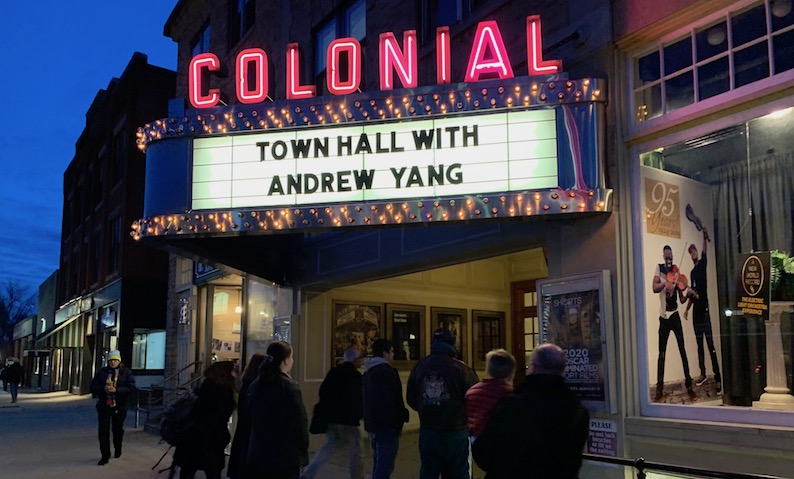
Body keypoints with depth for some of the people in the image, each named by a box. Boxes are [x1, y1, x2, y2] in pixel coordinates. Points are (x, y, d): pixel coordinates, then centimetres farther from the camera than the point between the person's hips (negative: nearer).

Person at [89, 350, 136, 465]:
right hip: (104, 405, 1)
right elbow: (93, 386, 1)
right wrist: (103, 388, -19)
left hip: (120, 407, -1)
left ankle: (118, 449, 40)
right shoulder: (102, 372, 2)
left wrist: (116, 390, -23)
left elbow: (131, 388, -12)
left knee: (117, 429, 16)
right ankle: (105, 456, 2)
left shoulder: (126, 372, -4)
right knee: (103, 431, -5)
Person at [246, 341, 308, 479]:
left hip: (257, 453, 7)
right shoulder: (288, 386, -14)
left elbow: (250, 419, 14)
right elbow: (299, 422, -14)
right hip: (285, 457, -7)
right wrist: (303, 452, -4)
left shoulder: (255, 385, 8)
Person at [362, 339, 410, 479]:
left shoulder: (368, 371, 16)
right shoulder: (386, 371, -16)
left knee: (379, 463, 18)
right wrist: (404, 414, -6)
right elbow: (393, 399, -19)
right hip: (387, 424, -10)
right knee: (385, 465, -8)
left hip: (373, 423, 10)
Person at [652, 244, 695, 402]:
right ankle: (659, 389, 10)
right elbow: (654, 288, -14)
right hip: (663, 316, 0)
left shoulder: (676, 272, 2)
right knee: (661, 354, 4)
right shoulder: (659, 268, 0)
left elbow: (681, 299, 0)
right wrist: (665, 283, -31)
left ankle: (689, 387, 4)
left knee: (683, 351, -2)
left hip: (675, 315, 0)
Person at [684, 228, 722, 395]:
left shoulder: (703, 264, 1)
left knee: (710, 345, -10)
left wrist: (705, 238, -32)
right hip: (696, 312, 7)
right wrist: (687, 308, 14)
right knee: (699, 345, 13)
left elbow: (705, 251, -17)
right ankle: (703, 374, 23)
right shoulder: (692, 272, 16)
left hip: (704, 310, -7)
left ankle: (718, 378, -11)